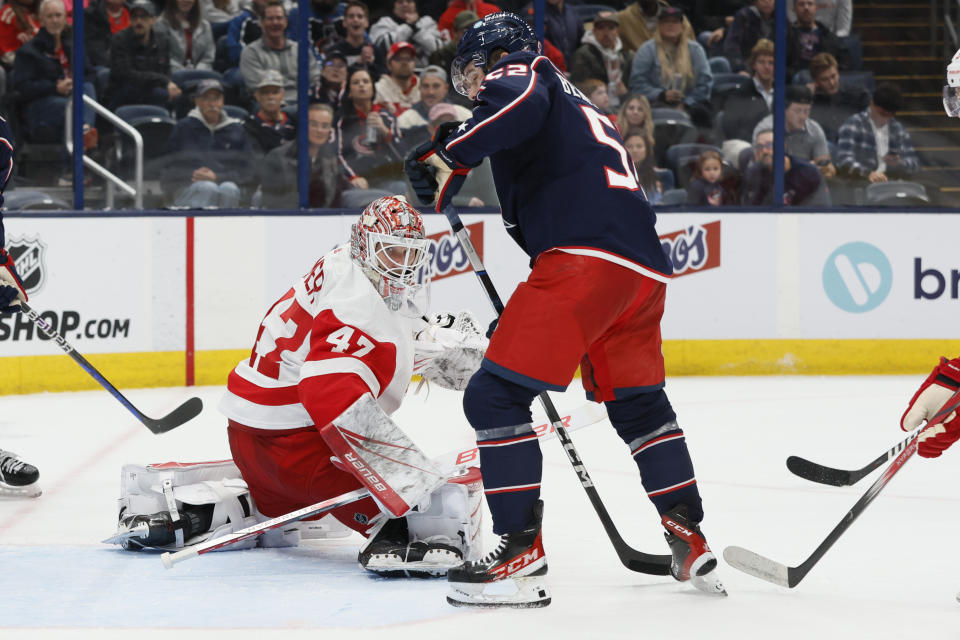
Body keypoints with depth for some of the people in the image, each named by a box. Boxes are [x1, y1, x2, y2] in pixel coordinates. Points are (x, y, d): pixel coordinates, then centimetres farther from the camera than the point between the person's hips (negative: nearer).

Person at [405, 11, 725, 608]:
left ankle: (522, 553, -13)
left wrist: (446, 155, -15)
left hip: (585, 256, -10)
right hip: (644, 267, 10)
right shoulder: (578, 105, 35)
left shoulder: (520, 71, 9)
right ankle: (690, 542, 25)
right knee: (640, 403, 26)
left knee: (496, 395, -8)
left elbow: (519, 105, -18)